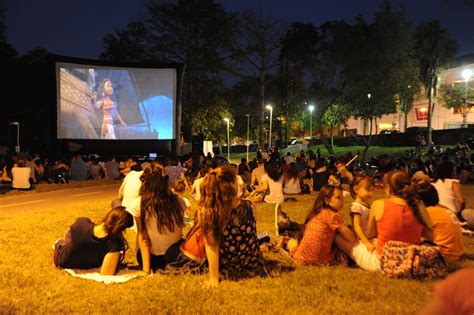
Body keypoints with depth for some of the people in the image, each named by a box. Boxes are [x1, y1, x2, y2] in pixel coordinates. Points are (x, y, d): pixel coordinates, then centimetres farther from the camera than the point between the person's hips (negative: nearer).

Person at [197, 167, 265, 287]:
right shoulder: (247, 206, -20)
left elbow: (211, 245, -19)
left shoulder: (206, 213, -23)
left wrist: (214, 277, -12)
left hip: (226, 269, 0)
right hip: (254, 267, 0)